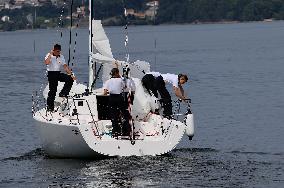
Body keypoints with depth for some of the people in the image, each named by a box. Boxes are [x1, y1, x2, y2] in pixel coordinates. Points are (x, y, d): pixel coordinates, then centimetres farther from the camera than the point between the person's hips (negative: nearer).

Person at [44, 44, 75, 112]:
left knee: (70, 79, -17)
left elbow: (65, 66, 7)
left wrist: (71, 74, -2)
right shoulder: (49, 56, -7)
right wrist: (50, 54, -22)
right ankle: (50, 107, 3)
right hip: (51, 74, -5)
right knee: (52, 90, -7)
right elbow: (46, 63, -28)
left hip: (58, 73, 5)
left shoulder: (61, 57, 8)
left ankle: (63, 93, -4)